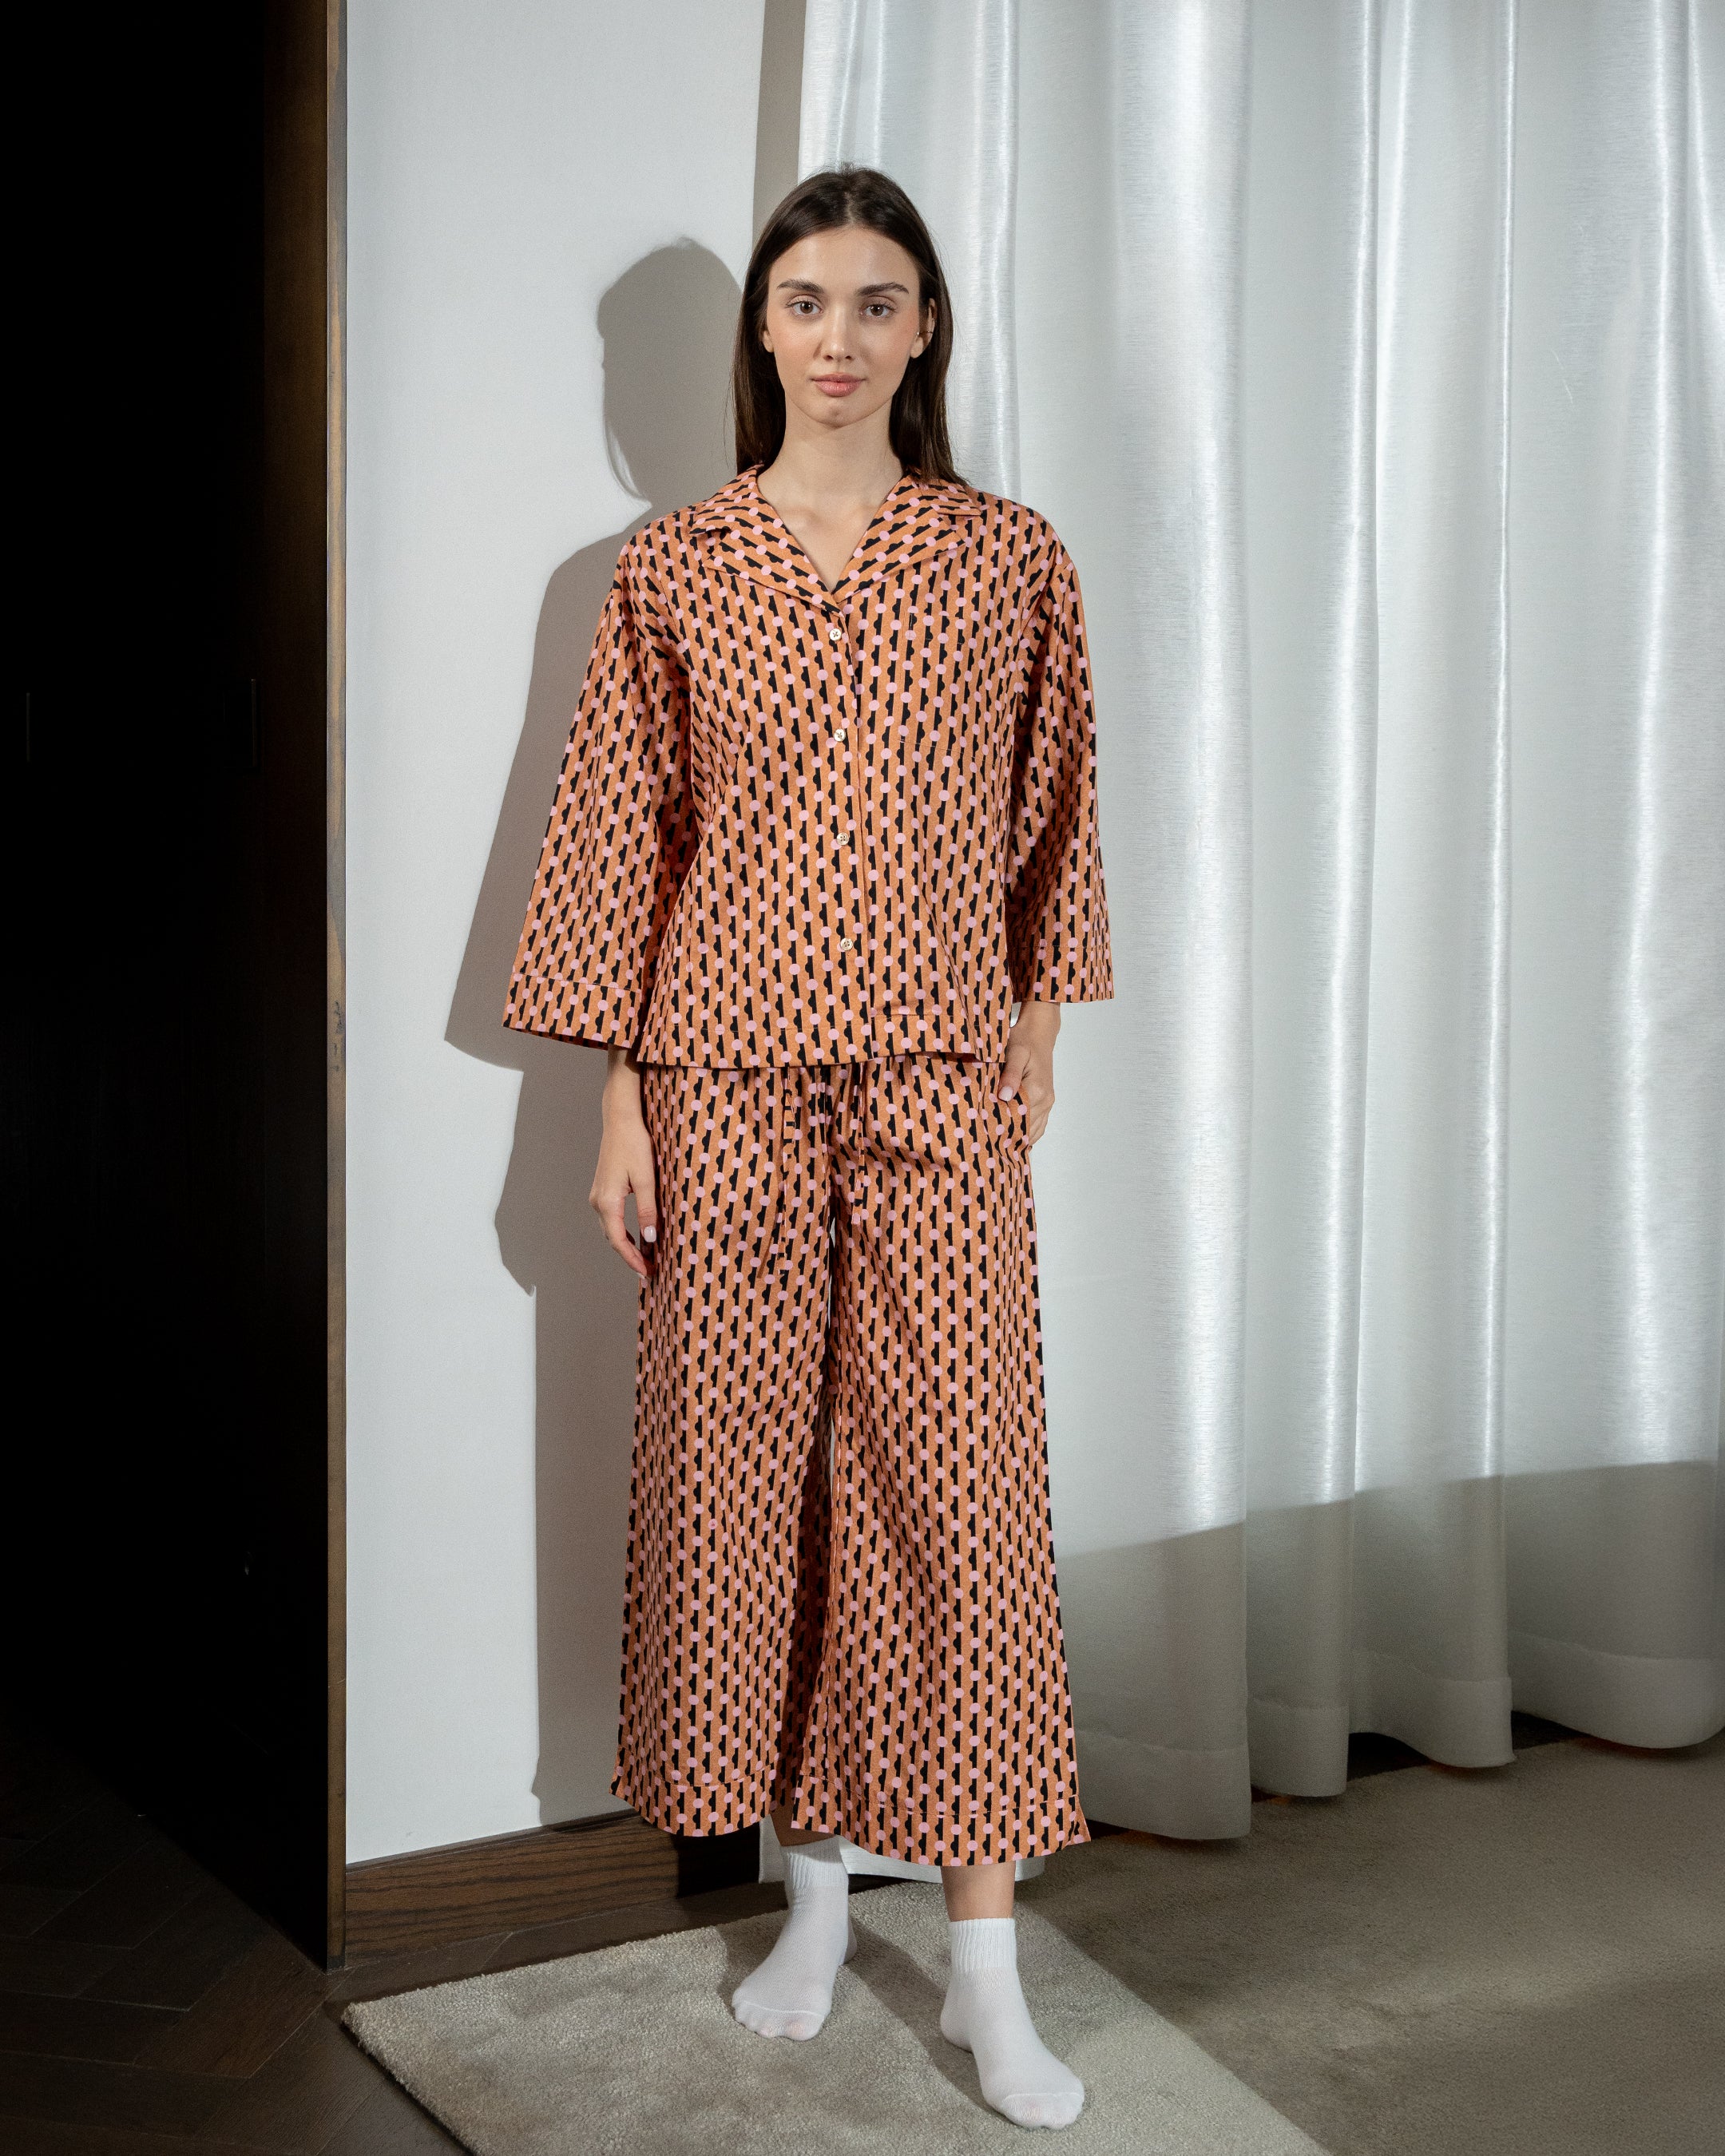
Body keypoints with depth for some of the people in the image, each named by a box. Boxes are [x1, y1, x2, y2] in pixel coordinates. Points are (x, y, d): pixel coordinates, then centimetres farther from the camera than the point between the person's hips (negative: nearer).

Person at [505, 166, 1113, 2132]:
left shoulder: (1013, 561, 3)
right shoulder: (670, 571, 3)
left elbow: (1050, 820, 11)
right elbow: (624, 840, 3)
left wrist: (1040, 1026, 10)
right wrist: (618, 1101, 0)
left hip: (942, 1083, 0)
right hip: (728, 1080, 1)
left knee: (956, 1478, -1)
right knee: (743, 1459, 7)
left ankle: (986, 1963, 10)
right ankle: (812, 1881, 27)